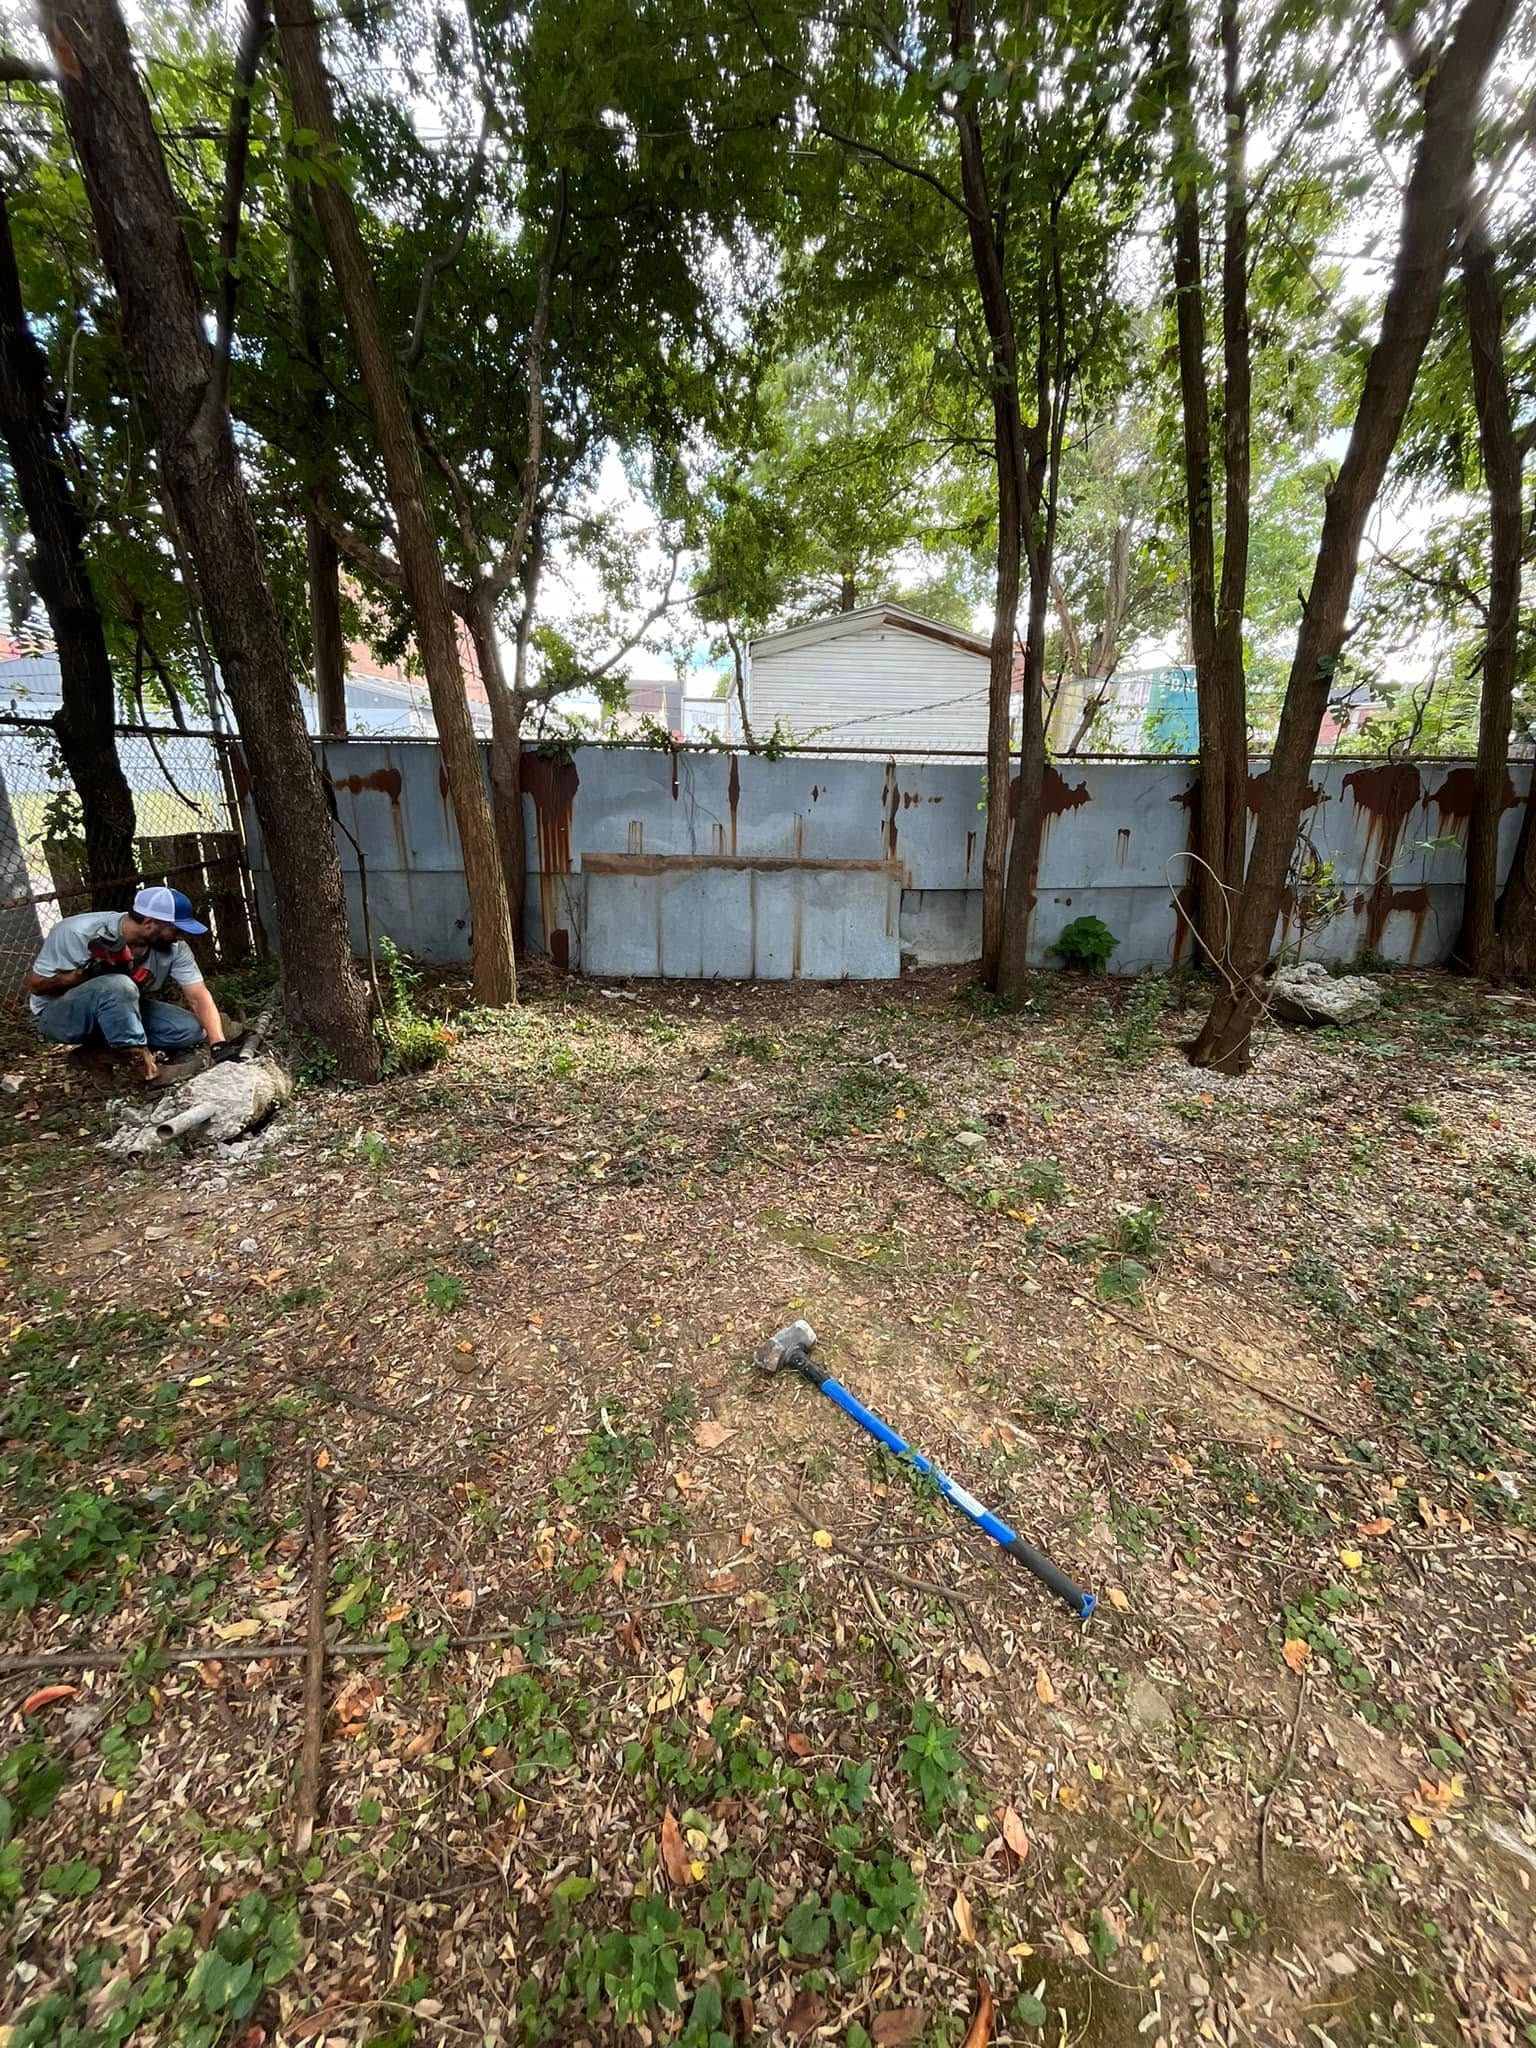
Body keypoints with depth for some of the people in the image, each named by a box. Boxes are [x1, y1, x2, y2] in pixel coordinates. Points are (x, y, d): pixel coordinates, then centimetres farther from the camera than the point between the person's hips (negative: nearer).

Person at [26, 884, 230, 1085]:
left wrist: (219, 1045, -33)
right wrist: (87, 972, -34)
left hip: (123, 1013, 5)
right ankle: (146, 1070, -29)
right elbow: (36, 985, -16)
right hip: (57, 1016, -5)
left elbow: (199, 996, -20)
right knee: (118, 986, -37)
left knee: (192, 1029, -16)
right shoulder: (79, 932, -24)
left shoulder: (174, 947, -16)